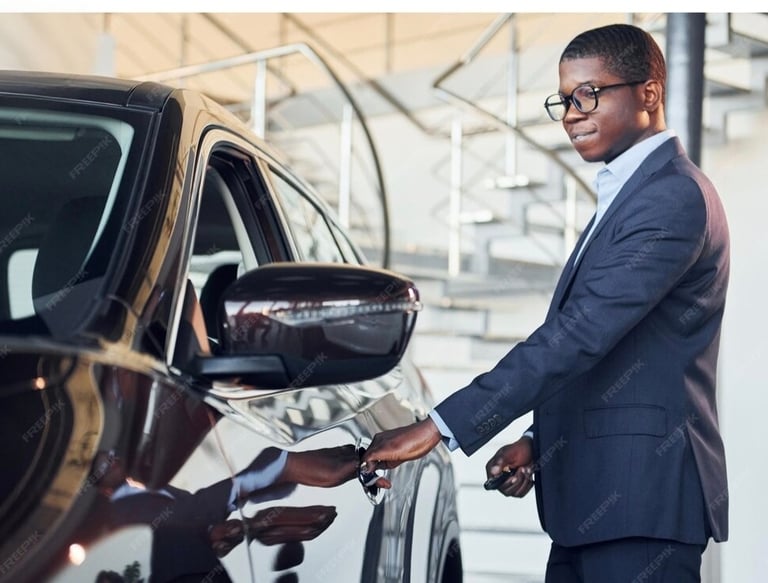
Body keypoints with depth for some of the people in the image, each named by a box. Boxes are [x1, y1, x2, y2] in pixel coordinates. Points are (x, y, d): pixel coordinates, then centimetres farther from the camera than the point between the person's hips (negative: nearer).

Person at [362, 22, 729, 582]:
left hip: (640, 495, -10)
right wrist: (541, 441, 10)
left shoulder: (674, 197, -15)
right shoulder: (628, 193, 18)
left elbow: (579, 333, -24)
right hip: (595, 495, 10)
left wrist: (440, 427, -26)